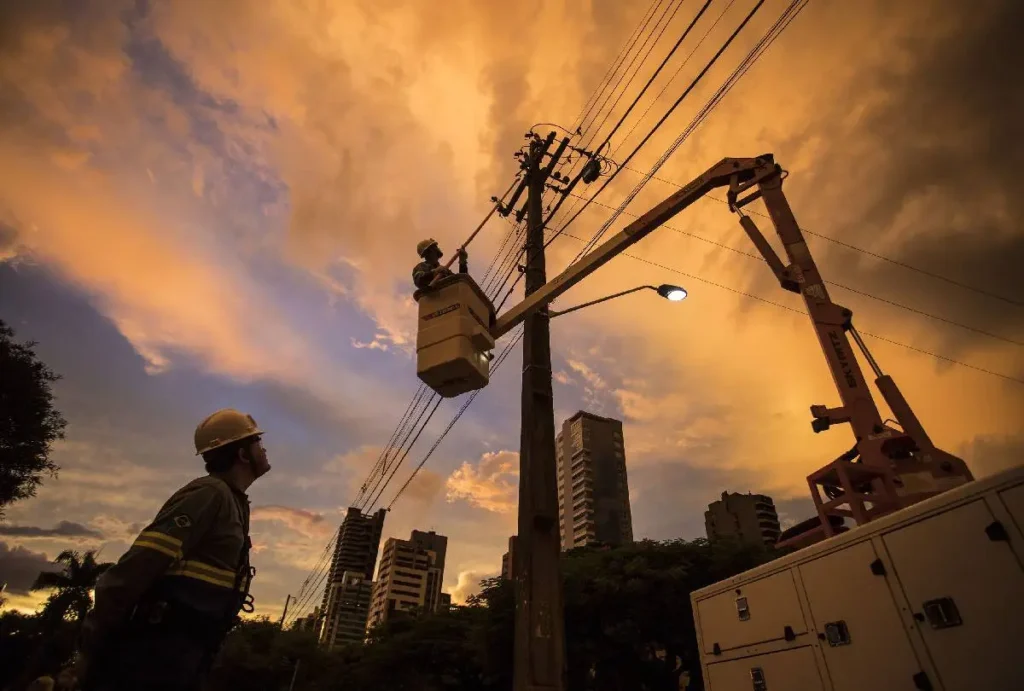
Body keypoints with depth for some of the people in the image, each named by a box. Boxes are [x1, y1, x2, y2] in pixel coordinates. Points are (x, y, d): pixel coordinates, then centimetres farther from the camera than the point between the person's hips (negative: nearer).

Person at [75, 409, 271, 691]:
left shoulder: (232, 502, 15)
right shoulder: (210, 493, -15)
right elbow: (138, 566, -20)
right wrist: (92, 646, -16)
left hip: (178, 656, 9)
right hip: (157, 654, -9)